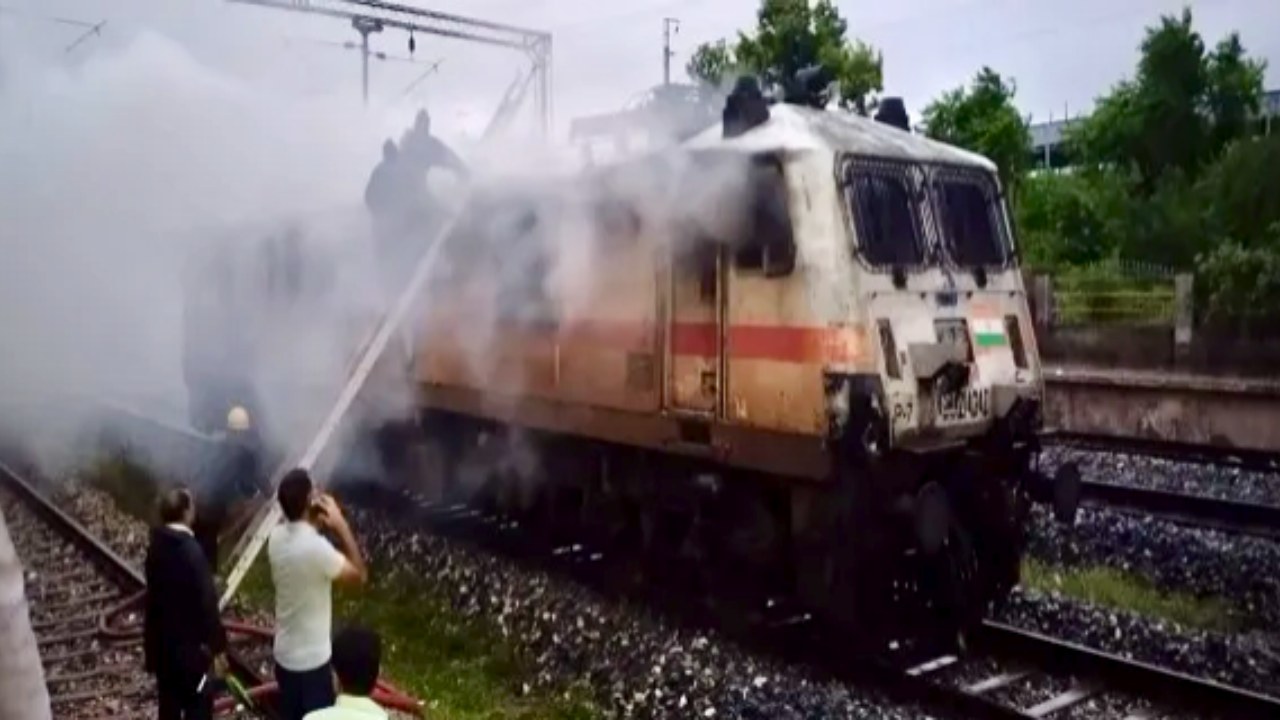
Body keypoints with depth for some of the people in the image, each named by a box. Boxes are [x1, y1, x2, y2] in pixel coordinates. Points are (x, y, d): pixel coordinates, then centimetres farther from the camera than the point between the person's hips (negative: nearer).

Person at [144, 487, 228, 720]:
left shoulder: (156, 546, 0)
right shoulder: (191, 552, -24)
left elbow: (154, 594, 10)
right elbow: (207, 603, -21)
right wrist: (218, 647, -12)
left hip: (162, 641, 8)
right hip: (189, 645, -8)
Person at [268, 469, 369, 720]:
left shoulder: (276, 537, -6)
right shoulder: (316, 547, -29)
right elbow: (359, 575, -16)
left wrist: (316, 524, -1)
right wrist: (341, 525, -16)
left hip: (284, 654, 7)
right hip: (311, 658, -7)